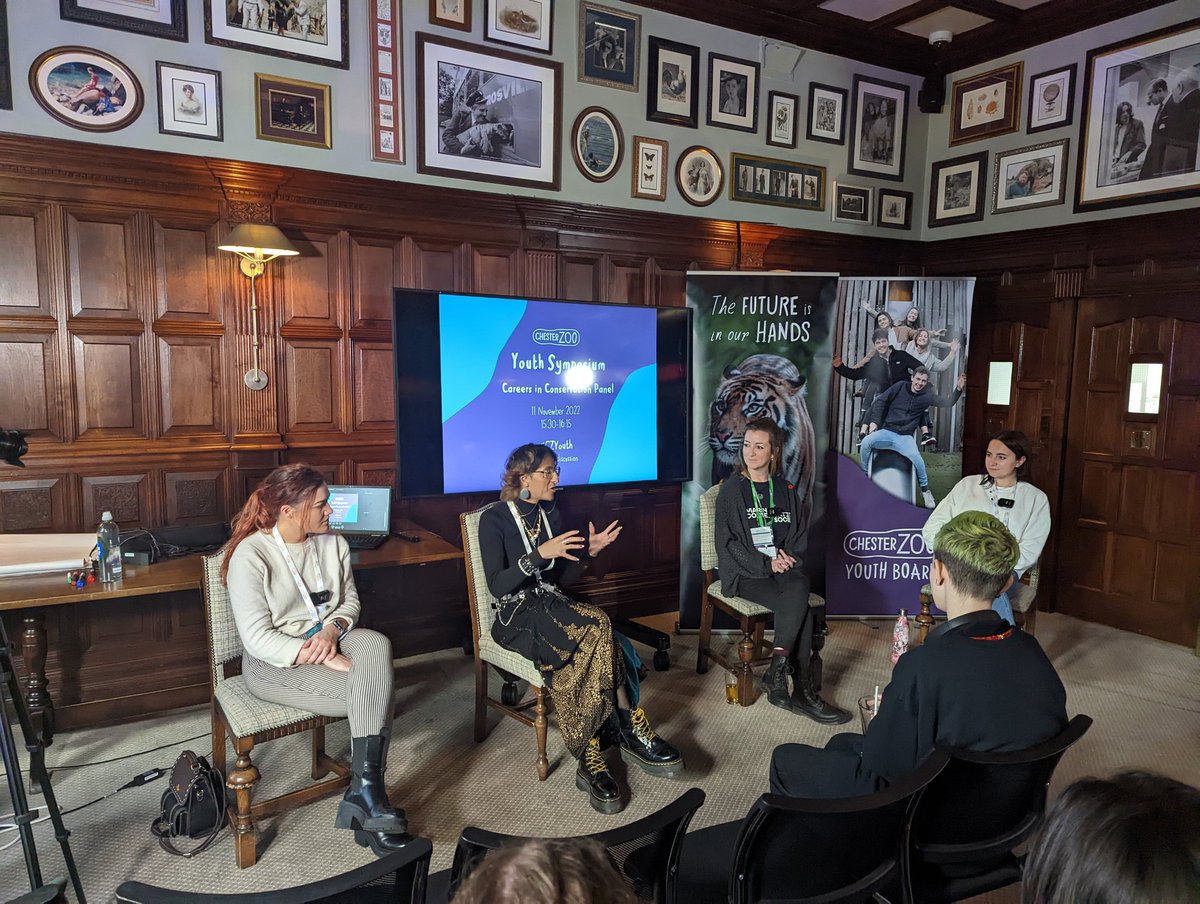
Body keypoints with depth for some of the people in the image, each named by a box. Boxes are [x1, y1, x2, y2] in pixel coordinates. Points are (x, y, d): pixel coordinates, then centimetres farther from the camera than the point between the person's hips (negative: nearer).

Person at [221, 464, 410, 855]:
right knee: (375, 692, -28)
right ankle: (368, 794, -13)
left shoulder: (332, 543, 3)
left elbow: (349, 599, 9)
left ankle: (365, 786, -29)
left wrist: (332, 629, -15)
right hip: (275, 662, -5)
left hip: (330, 638, 5)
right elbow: (258, 638, -19)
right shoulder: (250, 555, -15)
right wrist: (327, 660, -27)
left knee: (376, 644, -31)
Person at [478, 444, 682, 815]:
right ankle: (630, 730, -22)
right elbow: (497, 586, -15)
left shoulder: (551, 515, 12)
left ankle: (591, 758, -28)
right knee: (598, 627, -31)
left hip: (552, 604, 6)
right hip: (516, 615, -6)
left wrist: (589, 552, -1)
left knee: (586, 652, -30)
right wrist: (540, 554, -25)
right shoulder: (494, 519, -7)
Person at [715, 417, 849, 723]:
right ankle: (802, 691, -20)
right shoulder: (731, 489, 1)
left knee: (799, 589, -31)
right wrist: (766, 564, -13)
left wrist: (789, 557, -6)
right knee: (801, 609, -27)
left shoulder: (787, 490, 13)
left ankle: (776, 672, -24)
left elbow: (801, 535, 16)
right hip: (745, 573, -3)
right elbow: (728, 542, -5)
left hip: (784, 568, 4)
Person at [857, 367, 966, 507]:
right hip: (886, 431, 0)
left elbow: (947, 402, 4)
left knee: (915, 457, -29)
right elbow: (881, 401, 6)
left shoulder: (927, 395, 7)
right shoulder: (900, 387, 4)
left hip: (905, 437, 0)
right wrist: (874, 421, -3)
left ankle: (925, 490, -5)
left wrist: (958, 389, -13)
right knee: (866, 443, -28)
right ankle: (864, 475, -3)